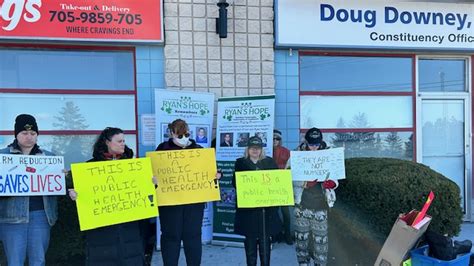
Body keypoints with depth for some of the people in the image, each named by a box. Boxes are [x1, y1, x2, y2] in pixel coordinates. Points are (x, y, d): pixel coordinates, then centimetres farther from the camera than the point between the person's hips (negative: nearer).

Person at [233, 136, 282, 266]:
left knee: (265, 240, 2)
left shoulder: (270, 162, 9)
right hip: (248, 207, -1)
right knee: (250, 239, 5)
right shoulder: (241, 163, 6)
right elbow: (235, 182, 0)